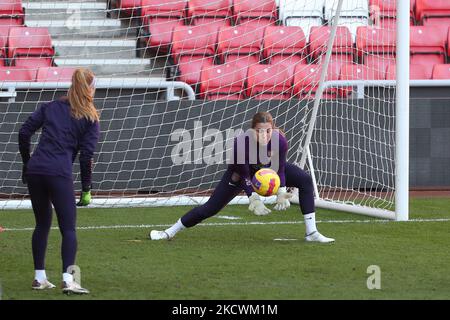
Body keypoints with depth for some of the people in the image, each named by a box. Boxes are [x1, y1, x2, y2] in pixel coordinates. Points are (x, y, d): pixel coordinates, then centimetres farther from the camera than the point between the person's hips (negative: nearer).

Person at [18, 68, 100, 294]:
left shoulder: (50, 107, 15)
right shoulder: (90, 119, 5)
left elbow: (24, 132, 9)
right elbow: (86, 155, 0)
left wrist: (27, 163, 19)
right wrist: (86, 190, 5)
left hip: (35, 171, 4)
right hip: (59, 174, -4)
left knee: (42, 224, 17)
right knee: (68, 228, -1)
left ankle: (39, 278, 19)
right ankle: (68, 280, -13)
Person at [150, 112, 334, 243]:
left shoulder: (280, 140, -35)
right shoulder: (242, 142, -40)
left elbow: (280, 169, -20)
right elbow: (244, 176, -30)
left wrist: (282, 192, -34)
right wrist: (254, 200, -41)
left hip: (269, 168, 3)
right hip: (243, 170, -3)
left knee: (305, 181, -14)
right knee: (211, 208, -5)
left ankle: (311, 233, -9)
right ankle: (170, 232, 11)